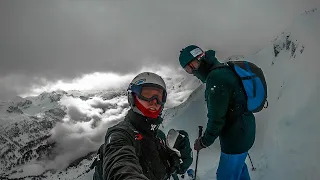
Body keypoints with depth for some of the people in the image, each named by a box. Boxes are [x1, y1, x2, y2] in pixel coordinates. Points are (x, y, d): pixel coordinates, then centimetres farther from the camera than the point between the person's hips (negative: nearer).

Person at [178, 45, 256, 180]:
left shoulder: (216, 78, -25)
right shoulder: (225, 71, 7)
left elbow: (217, 118, -24)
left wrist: (204, 141, -10)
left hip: (235, 138, -10)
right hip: (244, 132, 10)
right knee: (237, 166, 29)